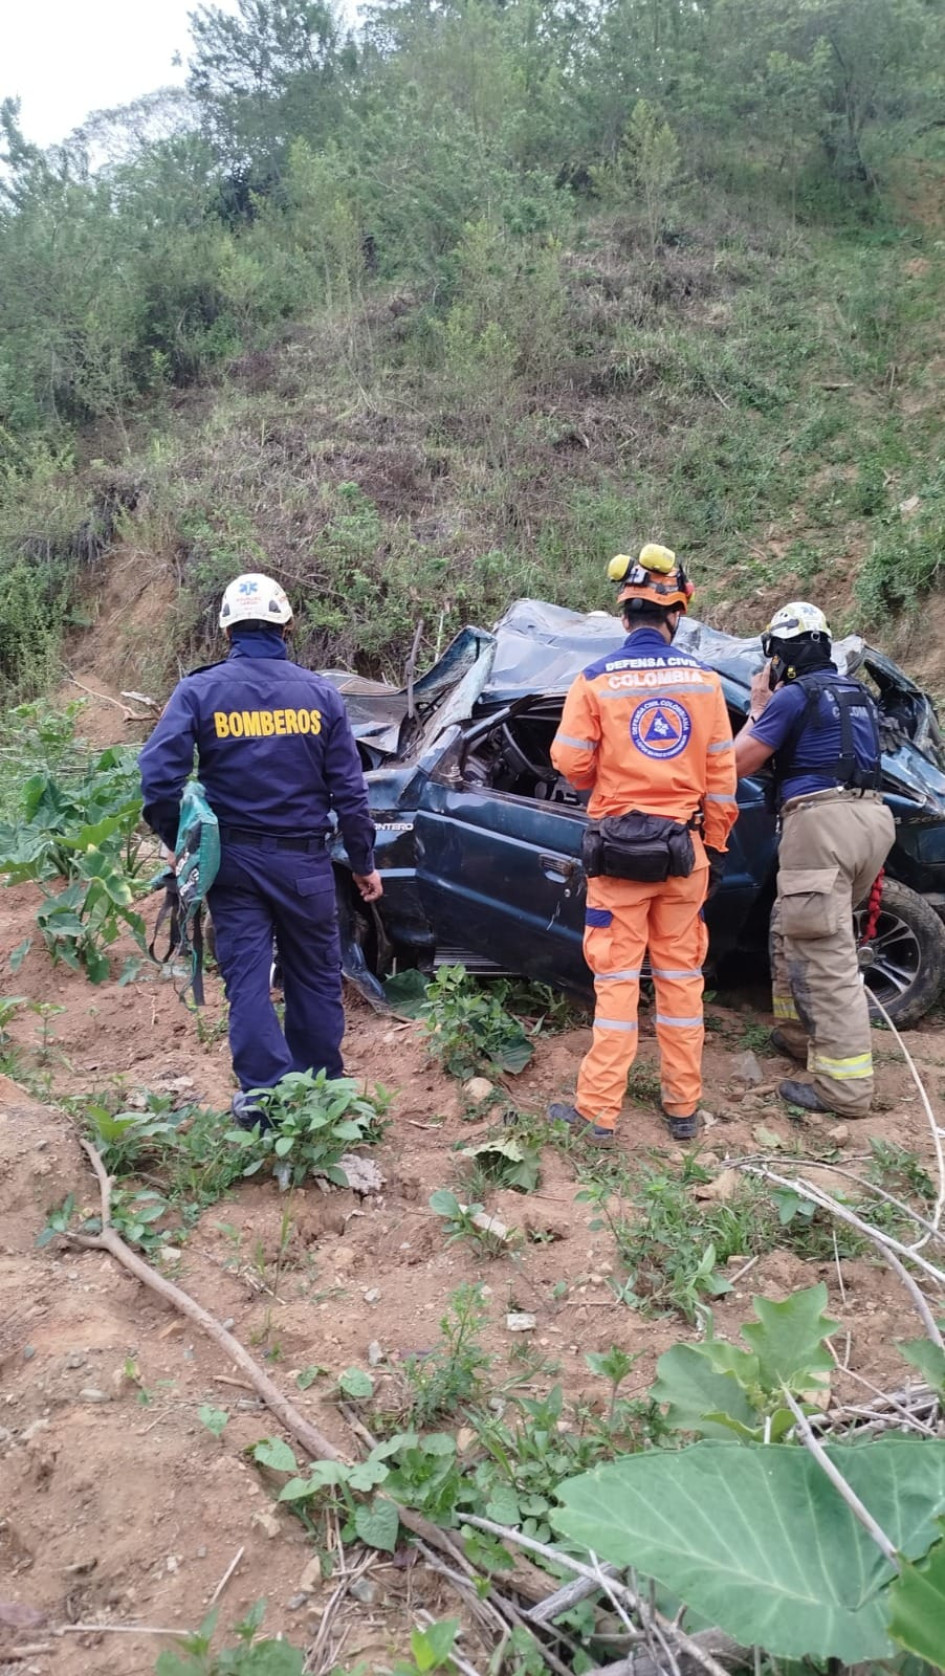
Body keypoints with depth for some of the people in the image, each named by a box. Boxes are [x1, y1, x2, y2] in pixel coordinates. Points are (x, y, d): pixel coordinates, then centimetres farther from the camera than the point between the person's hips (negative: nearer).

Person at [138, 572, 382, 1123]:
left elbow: (159, 777, -13)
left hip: (233, 858, -1)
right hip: (304, 860, 1)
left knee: (247, 977, 8)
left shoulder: (199, 691, -5)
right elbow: (349, 789, -1)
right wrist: (365, 862, 8)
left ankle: (263, 1094, 8)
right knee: (315, 977, 15)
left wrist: (183, 847, 1)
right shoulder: (320, 693, -2)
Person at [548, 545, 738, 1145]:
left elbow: (571, 763, -6)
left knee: (617, 978, 4)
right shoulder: (703, 680, -1)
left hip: (618, 847, -2)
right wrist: (715, 846, 11)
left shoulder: (597, 680, -9)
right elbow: (721, 772, 2)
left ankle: (599, 1112, 9)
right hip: (684, 847, 2)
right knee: (681, 975, 12)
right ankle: (684, 1107, 21)